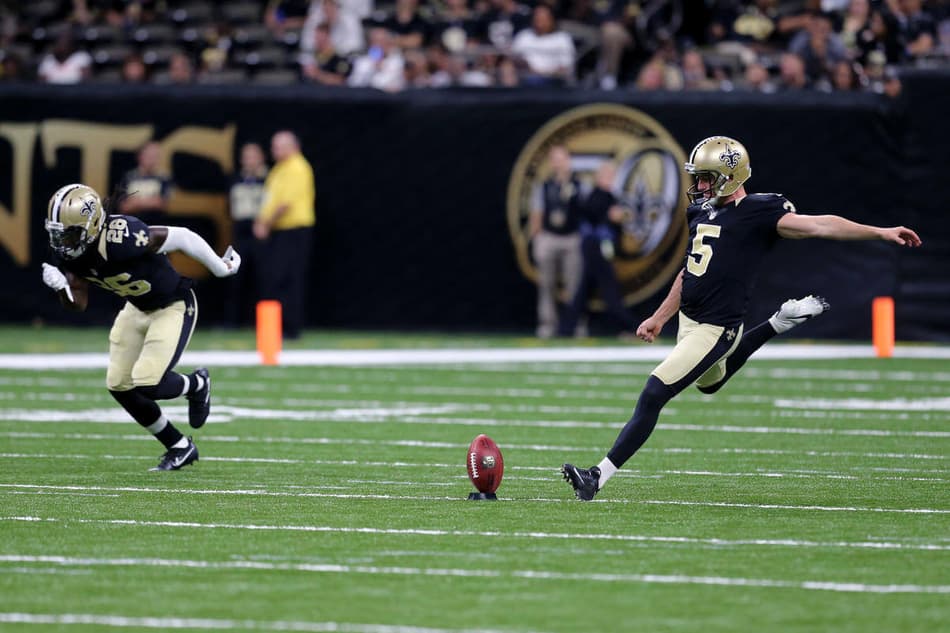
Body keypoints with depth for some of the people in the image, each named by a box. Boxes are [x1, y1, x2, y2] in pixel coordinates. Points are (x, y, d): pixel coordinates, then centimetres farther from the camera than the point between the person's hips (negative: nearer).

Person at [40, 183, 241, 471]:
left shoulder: (122, 238, -36)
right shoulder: (68, 253, -13)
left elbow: (181, 237, -24)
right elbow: (78, 304, -4)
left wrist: (220, 267, -11)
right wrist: (61, 288, -28)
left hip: (173, 306, -8)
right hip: (137, 308, 8)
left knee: (146, 384, -18)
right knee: (118, 385, 4)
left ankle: (197, 385, 17)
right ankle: (179, 447, 22)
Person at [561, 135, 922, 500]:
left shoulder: (758, 213, -12)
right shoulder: (701, 213, 11)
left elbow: (818, 226, -19)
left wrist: (880, 233, -27)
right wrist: (659, 318, 22)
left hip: (715, 329, -9)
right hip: (688, 320, 9)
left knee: (653, 395, -14)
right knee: (711, 381, 34)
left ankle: (599, 477, -10)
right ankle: (780, 323, 40)